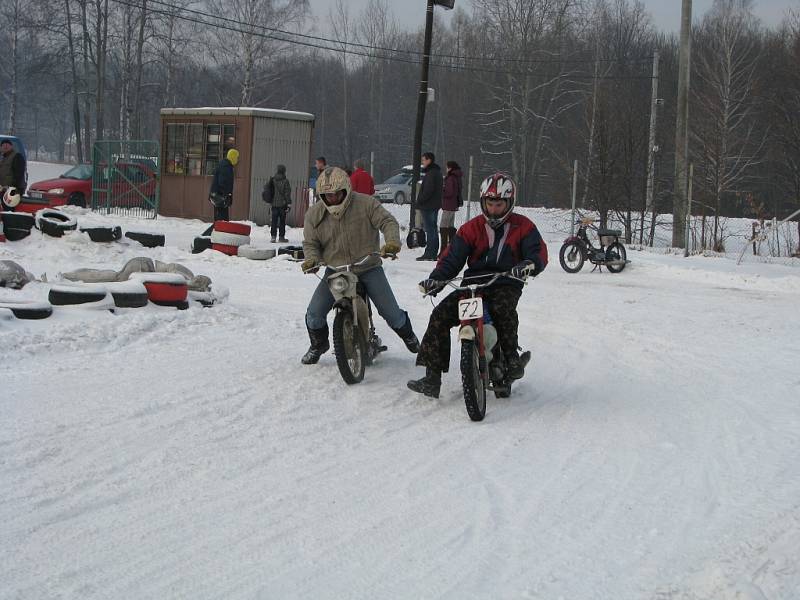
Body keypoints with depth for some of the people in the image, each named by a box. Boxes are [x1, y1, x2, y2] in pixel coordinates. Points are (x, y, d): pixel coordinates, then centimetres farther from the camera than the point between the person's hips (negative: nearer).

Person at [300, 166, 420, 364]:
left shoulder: (365, 204, -10)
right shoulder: (314, 214, -1)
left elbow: (387, 221, -11)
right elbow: (310, 242, 6)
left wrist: (392, 241, -31)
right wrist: (311, 258, -16)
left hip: (368, 268, -2)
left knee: (391, 312, -3)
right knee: (314, 313, -10)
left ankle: (407, 334, 32)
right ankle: (318, 344, 22)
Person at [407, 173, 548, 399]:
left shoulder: (523, 226, 7)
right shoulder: (471, 228, 11)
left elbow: (539, 252, -3)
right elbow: (452, 257, 4)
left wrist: (529, 264, -29)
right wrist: (437, 278, -14)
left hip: (506, 284, -3)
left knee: (503, 308, -39)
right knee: (440, 315, -17)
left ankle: (512, 358, -19)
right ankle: (432, 378, -17)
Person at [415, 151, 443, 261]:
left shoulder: (431, 173, -16)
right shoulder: (437, 172, 16)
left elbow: (428, 190, -23)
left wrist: (420, 201, -13)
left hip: (428, 206, -10)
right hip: (435, 205, 10)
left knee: (430, 230, -9)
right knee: (433, 229, 13)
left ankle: (429, 254, -9)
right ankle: (434, 253, 18)